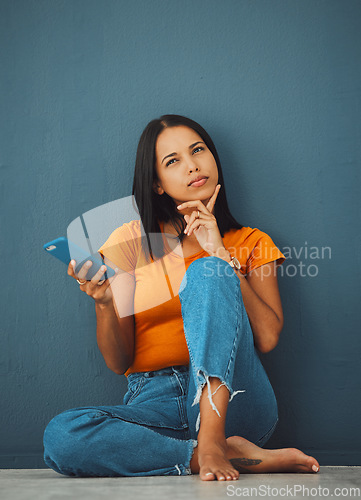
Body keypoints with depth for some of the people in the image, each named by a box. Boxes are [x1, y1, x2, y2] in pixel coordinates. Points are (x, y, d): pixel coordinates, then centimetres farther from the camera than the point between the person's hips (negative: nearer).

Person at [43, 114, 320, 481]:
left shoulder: (251, 243, 13)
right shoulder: (131, 241, 11)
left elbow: (268, 338, -5)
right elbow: (118, 361, 6)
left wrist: (220, 254, -7)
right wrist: (103, 301, -14)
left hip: (232, 398, -1)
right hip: (155, 404, 1)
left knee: (207, 272, -23)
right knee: (60, 436, -30)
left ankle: (212, 437, -31)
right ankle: (238, 457, -24)